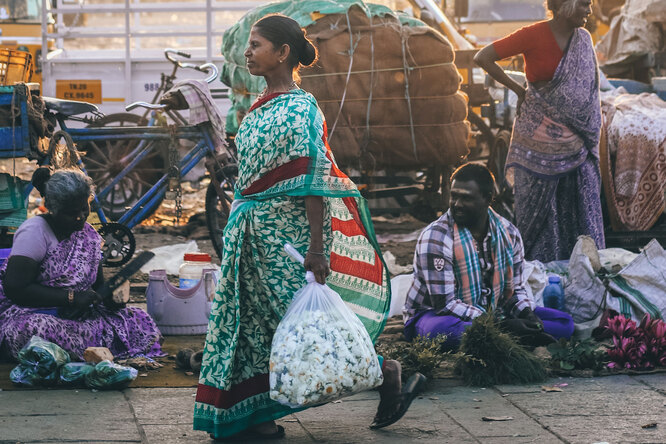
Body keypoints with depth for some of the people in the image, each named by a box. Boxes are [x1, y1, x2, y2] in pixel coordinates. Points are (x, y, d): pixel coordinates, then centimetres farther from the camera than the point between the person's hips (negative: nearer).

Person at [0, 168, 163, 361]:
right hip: (29, 313, -7)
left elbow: (97, 283, 21)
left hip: (76, 316, 7)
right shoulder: (35, 231, -10)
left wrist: (109, 296, -5)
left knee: (138, 319, -12)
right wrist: (71, 297, -20)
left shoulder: (88, 234, 12)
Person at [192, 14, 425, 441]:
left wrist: (317, 246, -24)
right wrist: (241, 222, 19)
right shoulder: (262, 106, 11)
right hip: (256, 230, 9)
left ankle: (387, 373, 10)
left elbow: (314, 180, -20)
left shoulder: (301, 108, -15)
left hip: (286, 230, -9)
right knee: (256, 319, 8)